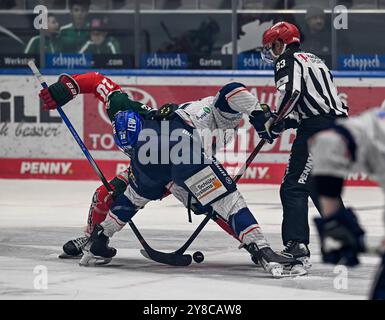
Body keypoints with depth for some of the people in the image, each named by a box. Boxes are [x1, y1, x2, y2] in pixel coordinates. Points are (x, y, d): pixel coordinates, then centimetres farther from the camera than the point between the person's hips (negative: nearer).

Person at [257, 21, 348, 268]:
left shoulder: (288, 61, 0)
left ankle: (296, 248, -25)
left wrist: (273, 126, -10)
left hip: (318, 129, -9)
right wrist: (286, 121, 14)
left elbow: (291, 92, -18)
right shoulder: (314, 61, 29)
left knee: (293, 188, -12)